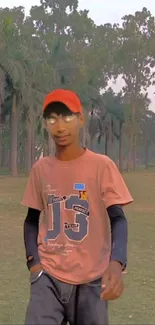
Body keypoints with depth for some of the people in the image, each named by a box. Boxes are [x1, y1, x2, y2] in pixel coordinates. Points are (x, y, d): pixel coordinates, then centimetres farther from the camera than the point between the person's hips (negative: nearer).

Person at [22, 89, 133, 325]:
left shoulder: (102, 166, -6)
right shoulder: (40, 169, 5)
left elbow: (117, 218, -11)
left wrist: (117, 263, -27)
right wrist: (33, 261, -1)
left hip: (91, 279, -2)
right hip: (48, 276, 2)